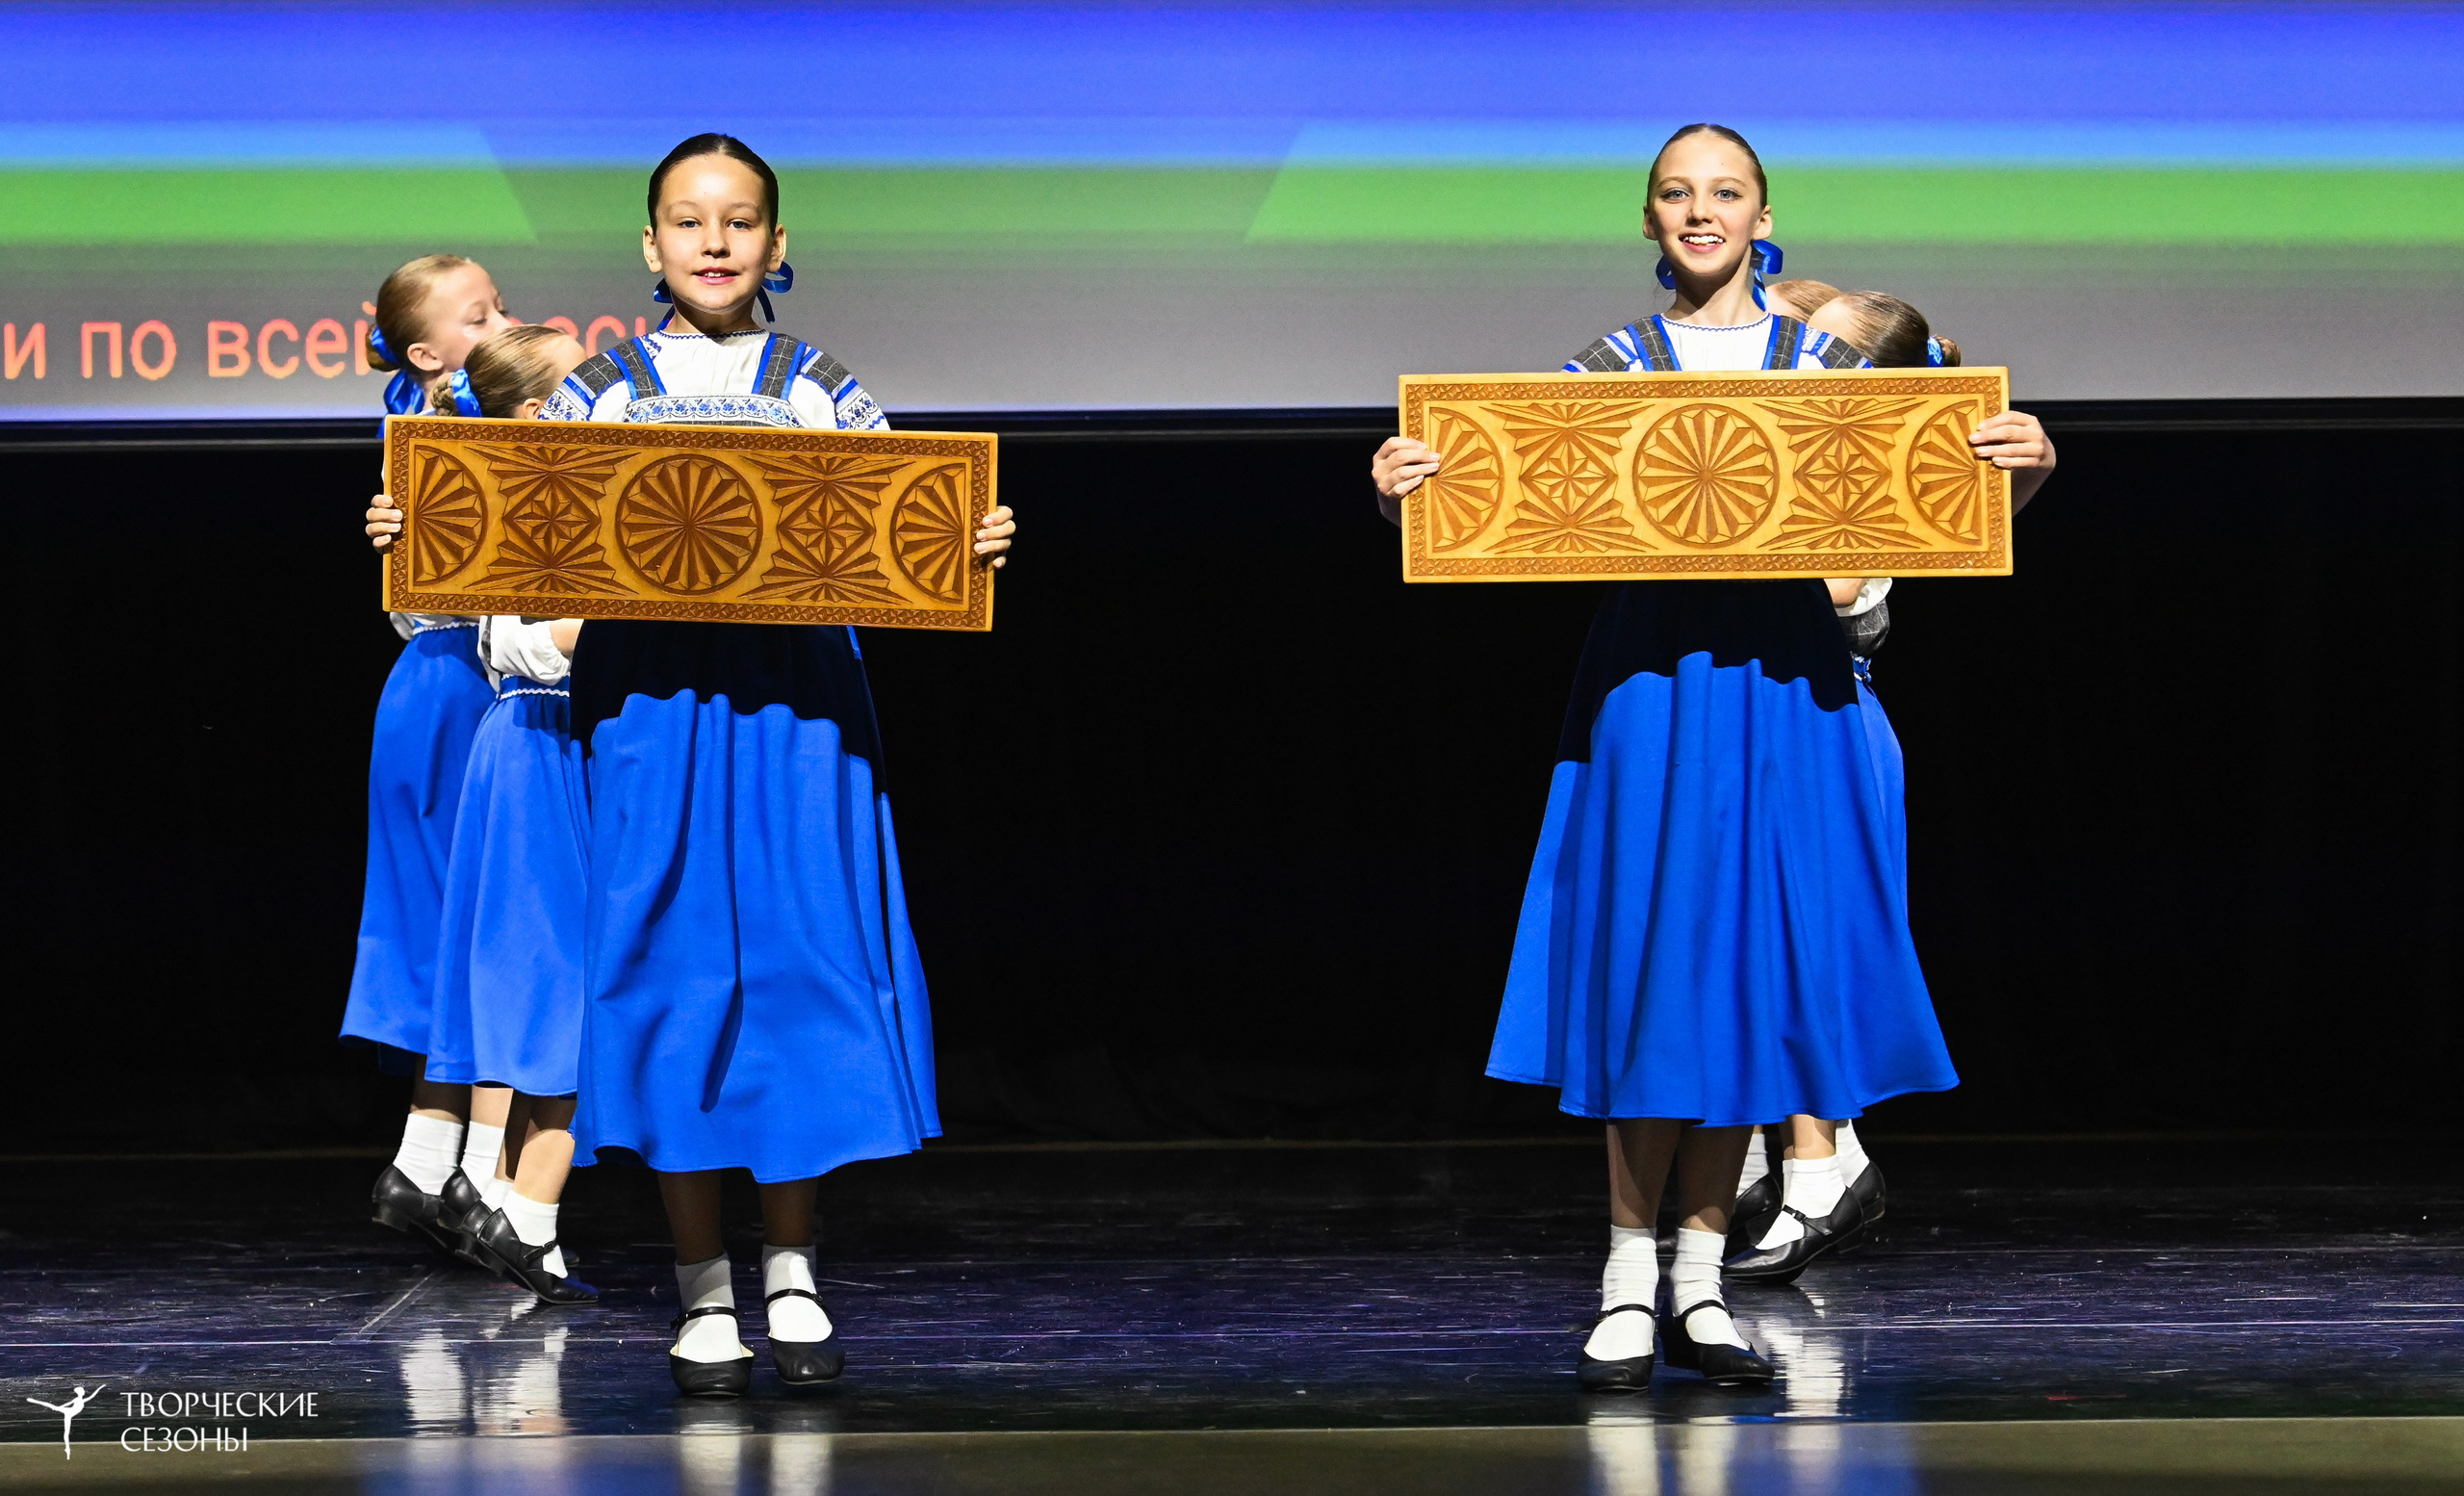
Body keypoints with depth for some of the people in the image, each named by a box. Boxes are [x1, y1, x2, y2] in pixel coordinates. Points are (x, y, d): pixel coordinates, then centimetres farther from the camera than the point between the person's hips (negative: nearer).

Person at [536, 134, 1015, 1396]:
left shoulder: (821, 390, 8)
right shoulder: (601, 392, 8)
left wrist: (971, 546, -19)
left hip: (792, 708, 0)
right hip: (651, 708, 0)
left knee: (796, 959, -1)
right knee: (672, 967, -1)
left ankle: (790, 1272, 11)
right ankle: (702, 1292, 6)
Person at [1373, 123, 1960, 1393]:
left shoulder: (1824, 364, 10)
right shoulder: (1610, 366, 7)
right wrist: (1409, 486, -20)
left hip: (1780, 681, 2)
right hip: (1649, 677, -1)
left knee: (1751, 966, 2)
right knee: (1647, 966, -6)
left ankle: (1701, 1277, 9)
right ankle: (1628, 1278, 1)